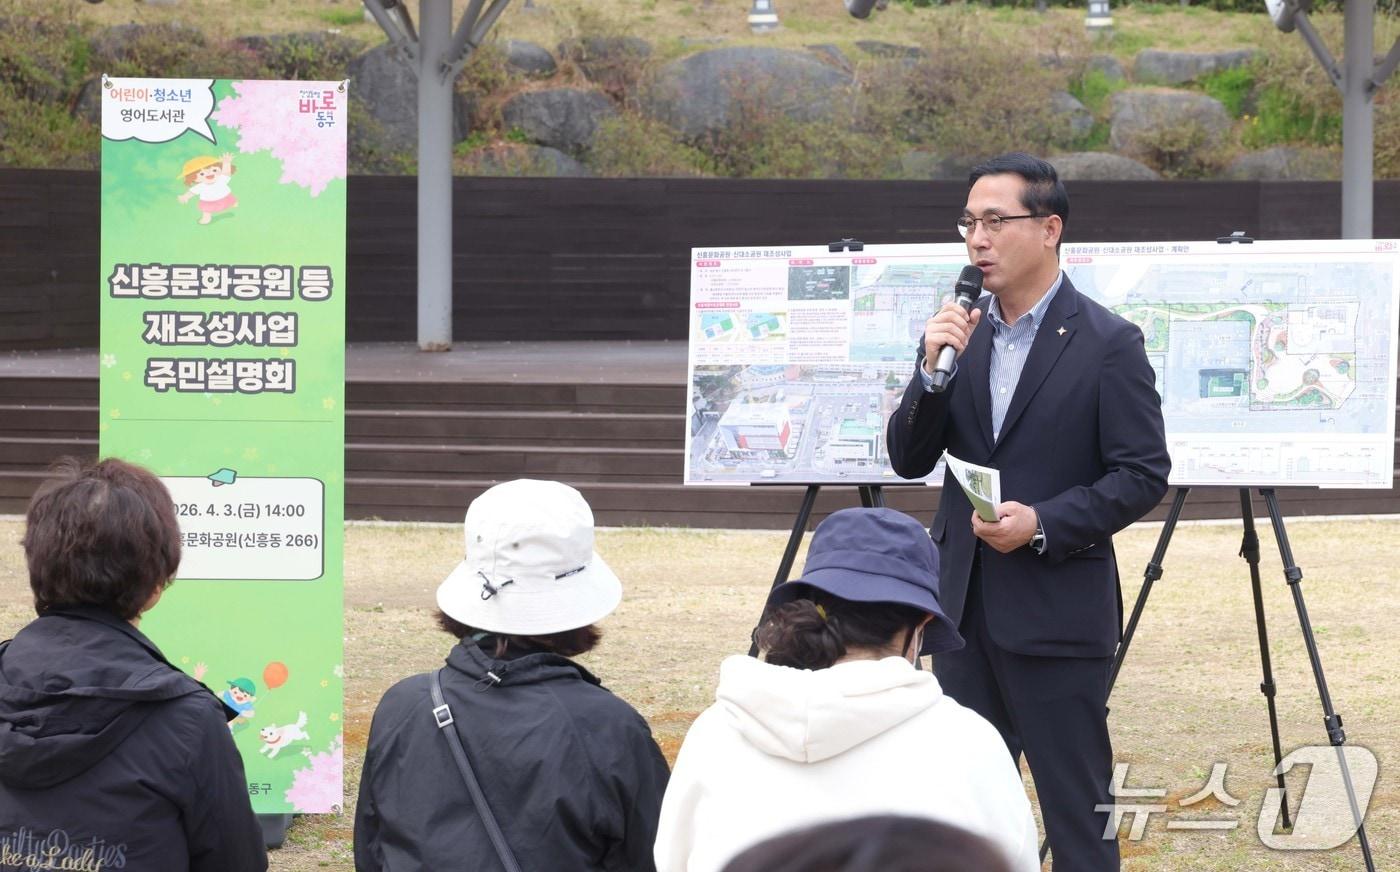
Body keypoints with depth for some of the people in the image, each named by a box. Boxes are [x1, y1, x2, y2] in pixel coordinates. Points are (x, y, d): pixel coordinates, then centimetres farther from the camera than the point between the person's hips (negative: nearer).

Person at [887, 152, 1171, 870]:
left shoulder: (1107, 343, -8)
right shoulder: (958, 333, 7)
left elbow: (1144, 475, -10)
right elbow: (908, 460, 4)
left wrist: (1044, 524, -21)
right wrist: (932, 369, -12)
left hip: (1057, 613, -6)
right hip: (964, 606, 6)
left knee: (1076, 808, -1)